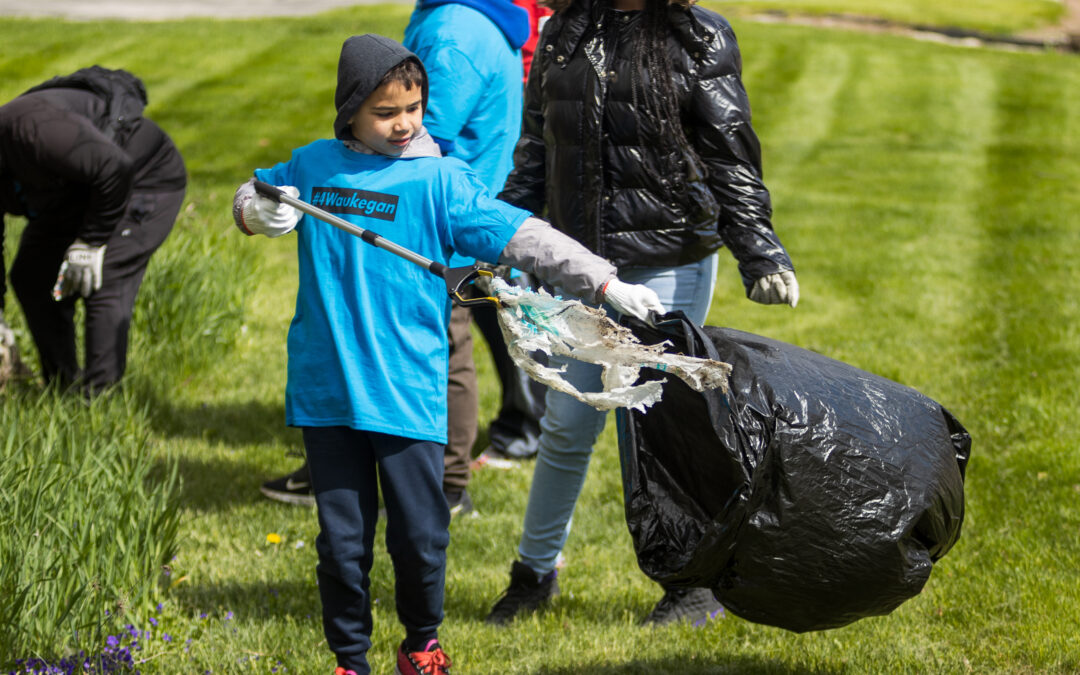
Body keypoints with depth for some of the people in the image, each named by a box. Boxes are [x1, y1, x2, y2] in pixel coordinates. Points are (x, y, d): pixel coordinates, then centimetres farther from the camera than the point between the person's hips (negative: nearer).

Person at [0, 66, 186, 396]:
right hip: (77, 191, 9)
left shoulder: (28, 125, -37)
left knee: (104, 285, -19)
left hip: (147, 177, -9)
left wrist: (91, 243, -28)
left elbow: (114, 168, -37)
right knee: (31, 277, 4)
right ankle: (63, 391, 15)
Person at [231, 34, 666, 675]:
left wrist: (606, 283, -16)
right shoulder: (314, 165, 5)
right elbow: (252, 196, 22)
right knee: (343, 537, 8)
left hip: (408, 394, -2)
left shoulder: (439, 180, -4)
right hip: (325, 389, 2)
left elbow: (523, 237, -9)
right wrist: (259, 212, -2)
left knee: (420, 536, 4)